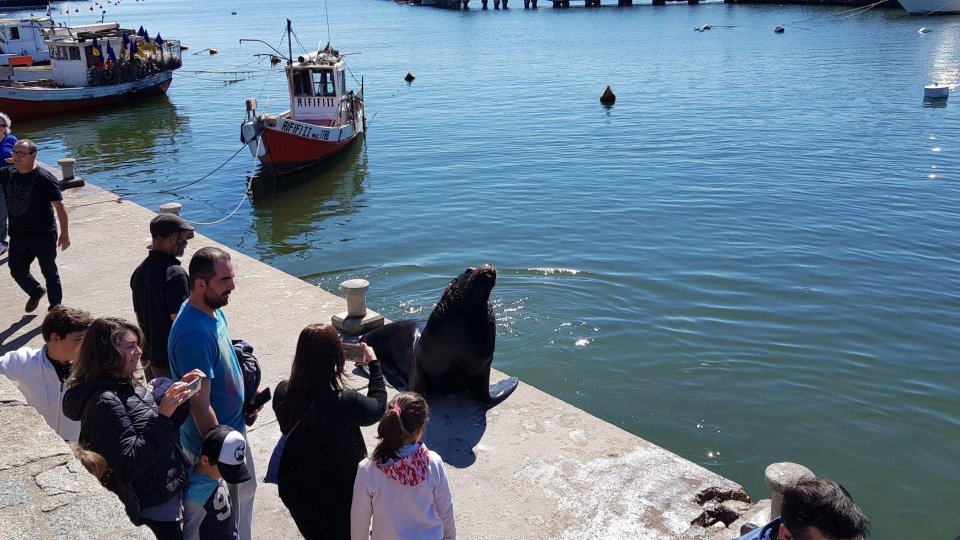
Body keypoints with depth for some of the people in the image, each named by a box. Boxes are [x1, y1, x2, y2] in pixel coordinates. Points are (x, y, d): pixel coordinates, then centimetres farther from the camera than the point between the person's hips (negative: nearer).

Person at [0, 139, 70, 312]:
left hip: (44, 236, -6)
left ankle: (56, 307, 25)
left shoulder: (45, 179, -16)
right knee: (17, 271, 13)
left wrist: (65, 233, -14)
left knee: (49, 272, 9)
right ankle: (36, 292, 42)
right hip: (17, 236, 6)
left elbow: (59, 207, -14)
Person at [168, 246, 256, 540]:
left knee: (245, 491, 29)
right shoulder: (194, 334, -33)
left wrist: (247, 393, 13)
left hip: (233, 426, 9)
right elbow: (201, 407, -29)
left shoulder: (213, 309, -4)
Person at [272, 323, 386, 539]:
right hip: (336, 497, -4)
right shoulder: (346, 404, -33)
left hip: (294, 491, 4)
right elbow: (378, 406, -10)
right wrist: (374, 364, 4)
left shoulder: (282, 394, -20)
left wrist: (313, 358, 5)